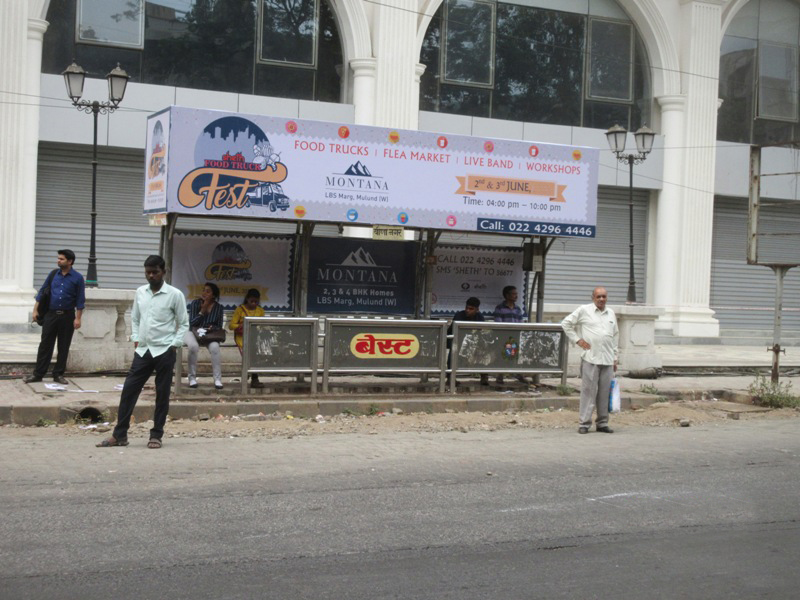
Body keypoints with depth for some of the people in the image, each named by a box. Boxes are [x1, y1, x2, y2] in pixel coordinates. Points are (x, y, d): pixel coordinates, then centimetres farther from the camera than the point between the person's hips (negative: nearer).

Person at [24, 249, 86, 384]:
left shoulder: (77, 278, -3)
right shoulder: (53, 274, 5)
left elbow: (80, 300, -3)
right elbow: (42, 292, 10)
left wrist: (78, 318, -8)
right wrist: (35, 310, 5)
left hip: (67, 316, -2)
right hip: (51, 314, 2)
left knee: (64, 346, 5)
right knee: (45, 344, 2)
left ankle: (58, 374, 15)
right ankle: (38, 374, 7)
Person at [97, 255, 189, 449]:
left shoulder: (175, 294, -5)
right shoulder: (140, 293, 8)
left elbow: (183, 323, -1)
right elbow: (134, 318, 18)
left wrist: (174, 345, -8)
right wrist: (135, 340, 7)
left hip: (164, 352, -4)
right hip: (142, 351, 4)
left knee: (162, 394, 3)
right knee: (128, 390, 2)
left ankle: (156, 435, 13)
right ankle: (119, 435, 8)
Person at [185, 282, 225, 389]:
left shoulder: (218, 307, 0)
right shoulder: (195, 303, -5)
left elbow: (219, 327, 4)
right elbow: (192, 323, -12)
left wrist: (212, 328, -19)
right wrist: (203, 310, -19)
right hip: (193, 332, -1)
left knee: (215, 347, -31)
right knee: (193, 346, -35)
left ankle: (218, 379, -26)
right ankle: (192, 378, -21)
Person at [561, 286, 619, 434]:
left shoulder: (611, 314, 17)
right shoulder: (584, 310, 1)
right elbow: (566, 323, 4)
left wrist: (615, 358, 18)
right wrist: (577, 340, -2)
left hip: (607, 360, 5)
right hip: (590, 358, -5)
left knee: (605, 392, 7)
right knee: (588, 390, -5)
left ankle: (602, 423, 16)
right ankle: (584, 423, 1)